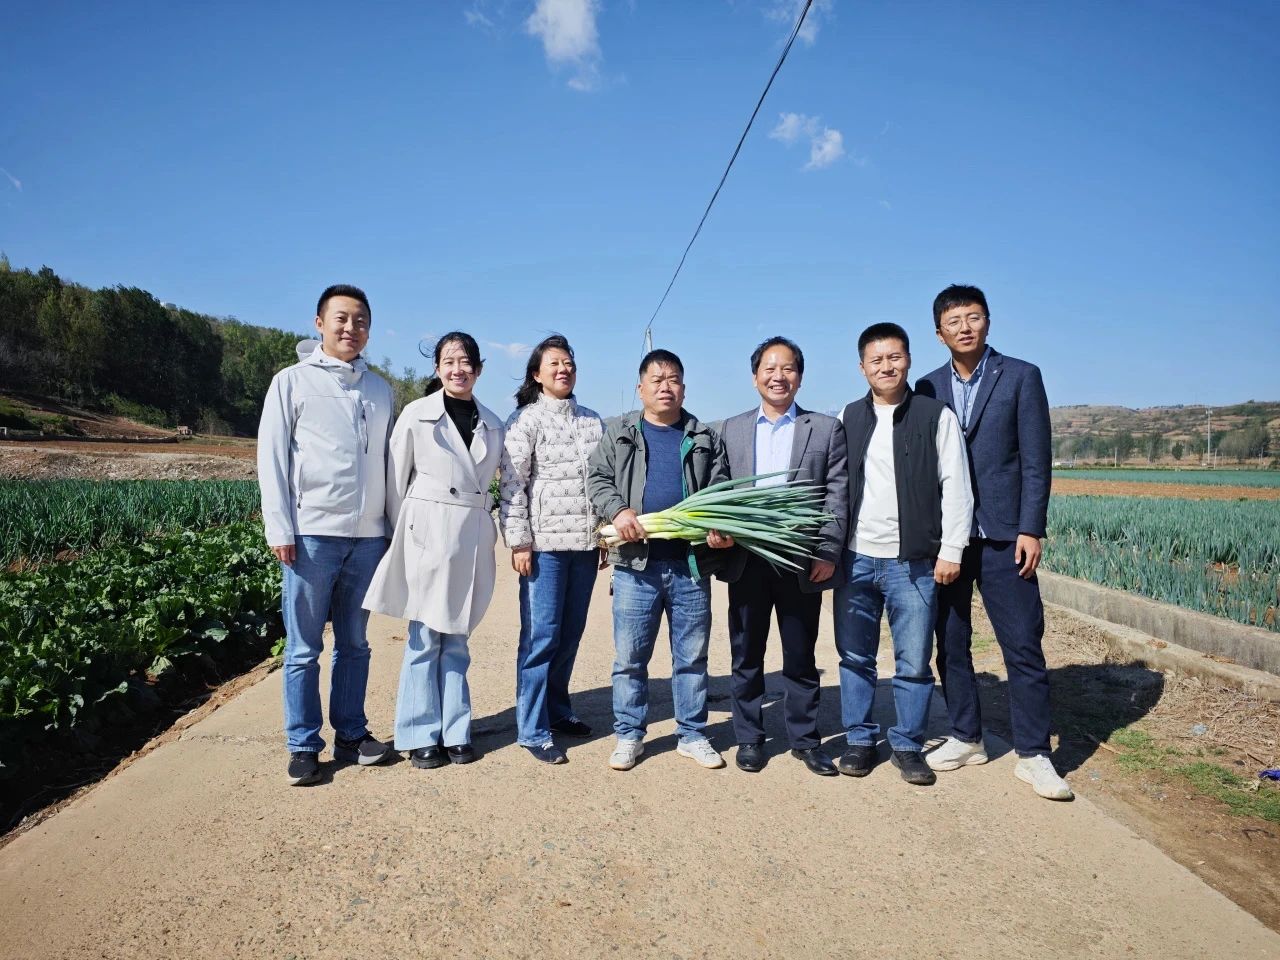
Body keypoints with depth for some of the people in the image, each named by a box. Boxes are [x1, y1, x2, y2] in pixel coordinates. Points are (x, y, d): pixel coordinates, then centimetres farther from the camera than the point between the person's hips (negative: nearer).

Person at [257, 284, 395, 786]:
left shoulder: (380, 389, 13)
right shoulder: (292, 381, 3)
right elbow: (271, 458, -1)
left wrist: (394, 525, 10)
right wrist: (279, 529, -8)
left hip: (368, 536, 3)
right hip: (312, 534, -3)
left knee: (354, 644, 11)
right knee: (304, 648, 3)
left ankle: (351, 735, 23)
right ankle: (304, 746, 15)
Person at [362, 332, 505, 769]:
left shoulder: (492, 423, 10)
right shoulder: (416, 414, -1)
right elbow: (396, 479, 1)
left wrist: (491, 532, 10)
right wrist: (400, 536, 0)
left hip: (473, 536, 3)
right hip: (428, 532, -3)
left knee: (456, 638, 10)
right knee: (425, 636, 2)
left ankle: (455, 732, 19)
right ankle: (421, 735, 14)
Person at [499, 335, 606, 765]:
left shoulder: (592, 420, 14)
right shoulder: (525, 420, -1)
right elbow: (512, 484, -6)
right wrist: (519, 541, -11)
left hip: (586, 542, 5)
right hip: (544, 543, -5)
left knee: (571, 633, 12)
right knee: (541, 636, -3)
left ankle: (557, 708, 28)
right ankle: (532, 730, 6)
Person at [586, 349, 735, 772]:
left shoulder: (705, 438, 11)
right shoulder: (618, 432, 10)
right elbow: (598, 479, 3)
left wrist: (722, 528, -12)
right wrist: (618, 511, -16)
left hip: (692, 564, 1)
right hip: (636, 562, -1)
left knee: (692, 655, 10)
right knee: (630, 656, 6)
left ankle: (692, 734, 24)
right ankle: (628, 734, 21)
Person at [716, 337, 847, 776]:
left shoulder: (826, 428, 5)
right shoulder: (732, 429, 11)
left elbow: (837, 495, -1)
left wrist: (827, 553, -9)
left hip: (801, 562, -1)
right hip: (746, 559, 2)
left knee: (801, 657, 9)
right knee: (746, 656, 10)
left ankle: (804, 739, 24)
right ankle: (749, 738, 24)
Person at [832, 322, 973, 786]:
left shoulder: (936, 416, 0)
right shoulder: (847, 419, 8)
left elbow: (955, 487, -1)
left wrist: (951, 550, -6)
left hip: (912, 561, -2)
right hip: (854, 559, 3)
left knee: (914, 662, 4)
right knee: (855, 658, 10)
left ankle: (908, 745, 21)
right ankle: (859, 739, 25)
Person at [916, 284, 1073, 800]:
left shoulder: (1021, 376, 1)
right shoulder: (928, 387, 9)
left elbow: (1036, 460, -3)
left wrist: (1030, 529, -10)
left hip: (1002, 536, -3)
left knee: (1023, 646, 0)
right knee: (950, 644, 9)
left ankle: (1033, 754, 13)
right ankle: (966, 739, 24)